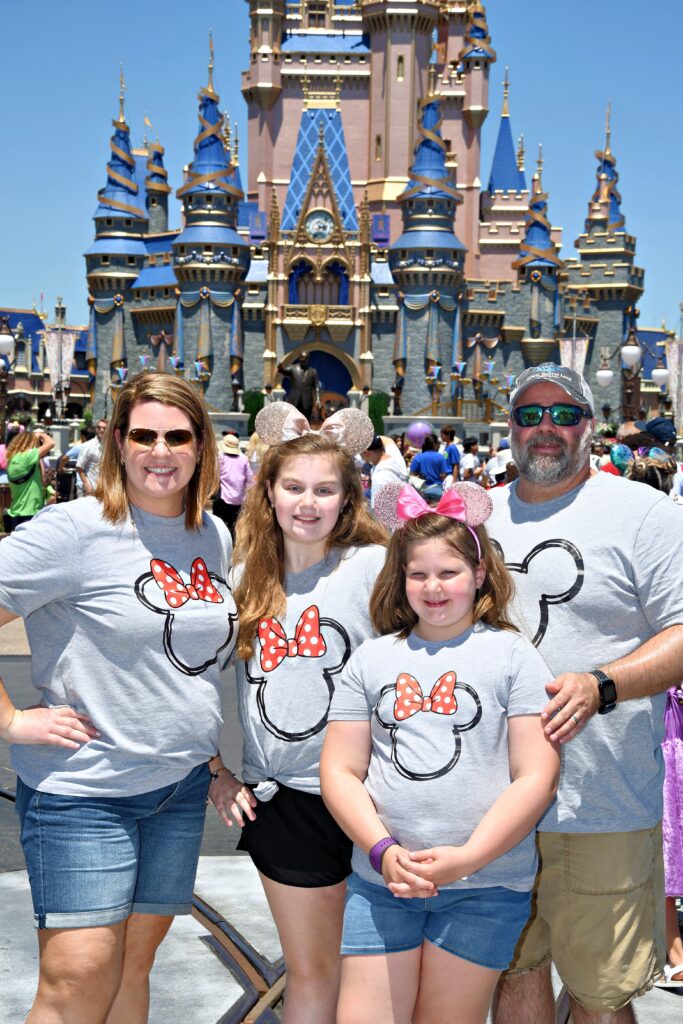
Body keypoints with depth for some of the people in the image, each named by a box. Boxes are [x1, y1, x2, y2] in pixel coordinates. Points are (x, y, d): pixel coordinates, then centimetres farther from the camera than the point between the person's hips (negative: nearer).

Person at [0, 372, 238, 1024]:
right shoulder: (75, 530, -15)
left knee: (134, 966, 14)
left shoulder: (214, 537, 7)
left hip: (182, 785, 6)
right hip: (83, 790, -6)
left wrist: (214, 752, 15)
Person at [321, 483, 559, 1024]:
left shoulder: (513, 655, 0)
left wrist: (467, 858, -15)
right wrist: (383, 852, -10)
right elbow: (340, 771, 5)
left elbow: (537, 776, -6)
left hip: (485, 886, -2)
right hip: (381, 879, 2)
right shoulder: (372, 658, 8)